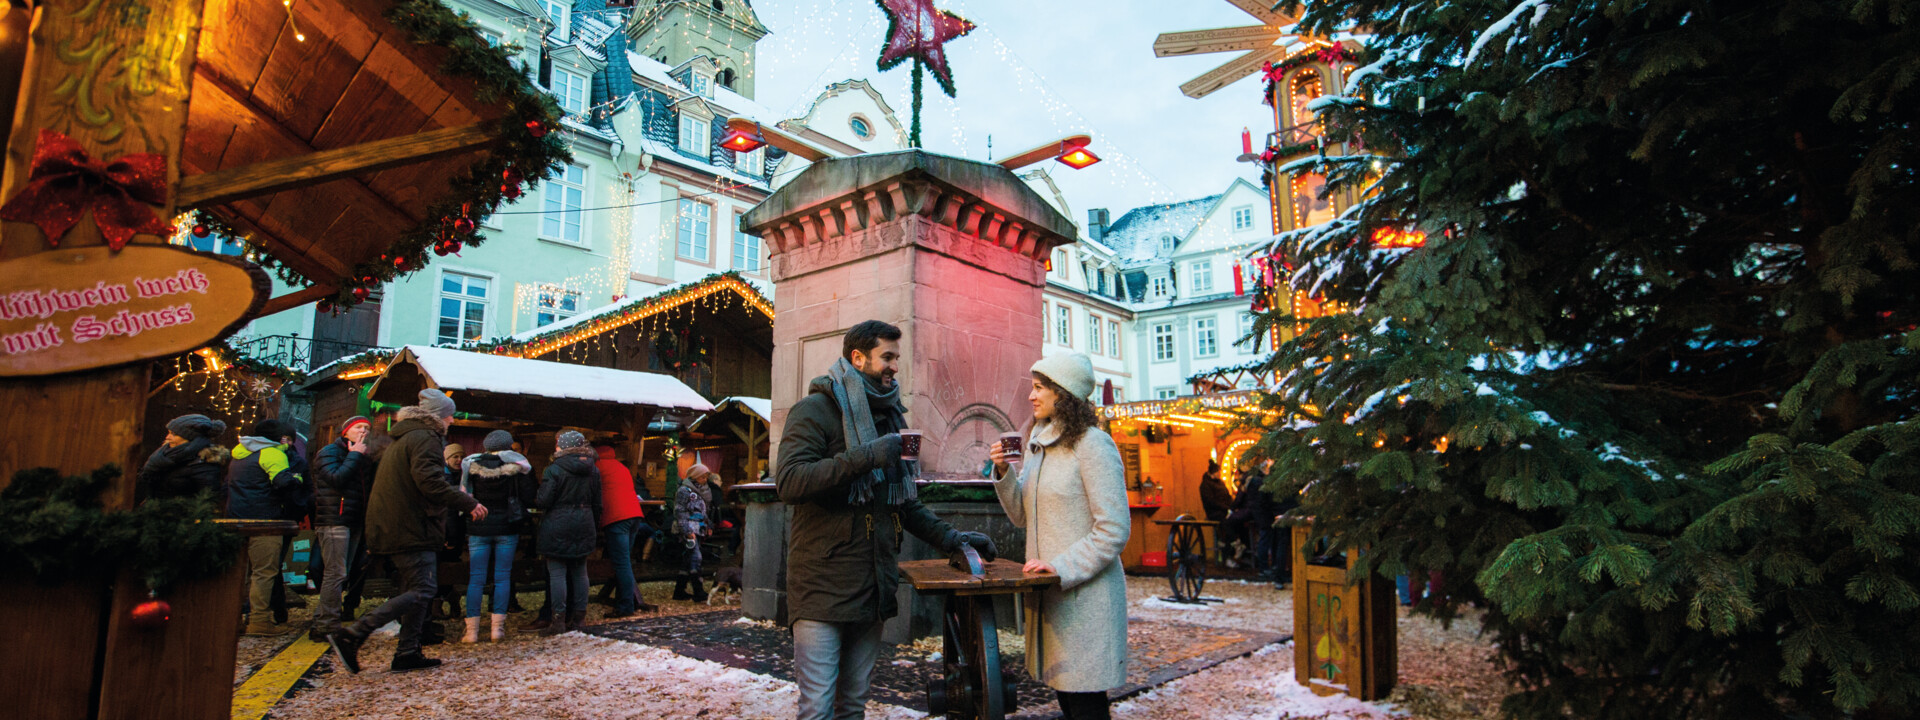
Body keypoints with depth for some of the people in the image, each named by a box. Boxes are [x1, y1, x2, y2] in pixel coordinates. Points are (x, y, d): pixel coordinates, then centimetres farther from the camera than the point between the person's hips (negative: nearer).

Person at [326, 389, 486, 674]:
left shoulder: (404, 438, 21)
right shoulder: (425, 439, -11)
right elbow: (430, 482, -23)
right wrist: (468, 503, -17)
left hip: (393, 529, 11)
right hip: (412, 529, -11)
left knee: (414, 589, 13)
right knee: (422, 590, -10)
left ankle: (408, 653, 13)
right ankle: (351, 636, -14)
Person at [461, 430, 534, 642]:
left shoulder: (472, 465, 0)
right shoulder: (516, 466, -4)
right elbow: (528, 498, -4)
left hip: (479, 528, 1)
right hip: (508, 528, -1)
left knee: (476, 578, 4)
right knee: (503, 577, 5)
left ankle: (472, 630, 3)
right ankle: (498, 627, 2)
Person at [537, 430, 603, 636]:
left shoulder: (554, 470, -11)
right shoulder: (593, 470, 7)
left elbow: (544, 501, -12)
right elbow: (597, 503, 11)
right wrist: (595, 529, 20)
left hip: (557, 527, -5)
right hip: (584, 526, 5)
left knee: (557, 573, -1)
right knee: (580, 572, 12)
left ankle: (559, 620, -2)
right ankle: (579, 617, 16)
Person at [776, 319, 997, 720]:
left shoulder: (890, 417, 17)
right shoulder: (815, 410, -5)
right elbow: (788, 482, -20)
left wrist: (950, 539, 9)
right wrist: (866, 457, -26)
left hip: (872, 588, 7)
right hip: (823, 586, -7)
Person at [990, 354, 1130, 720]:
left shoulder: (1092, 445, -13)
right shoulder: (1039, 445, 12)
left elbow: (1113, 529, -17)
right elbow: (1022, 516, 13)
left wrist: (1062, 568, -20)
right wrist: (1004, 473, -2)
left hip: (1085, 591, -8)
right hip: (1048, 592, 8)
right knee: (1063, 691, 16)